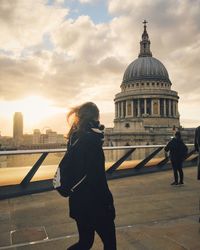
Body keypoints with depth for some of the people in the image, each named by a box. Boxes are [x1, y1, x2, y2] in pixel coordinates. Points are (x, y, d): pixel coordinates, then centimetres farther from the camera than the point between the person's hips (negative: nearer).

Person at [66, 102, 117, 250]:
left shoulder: (76, 137, 2)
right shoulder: (91, 139, -21)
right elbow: (97, 177, -22)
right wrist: (107, 202, -16)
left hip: (80, 201, 8)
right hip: (94, 202, -8)